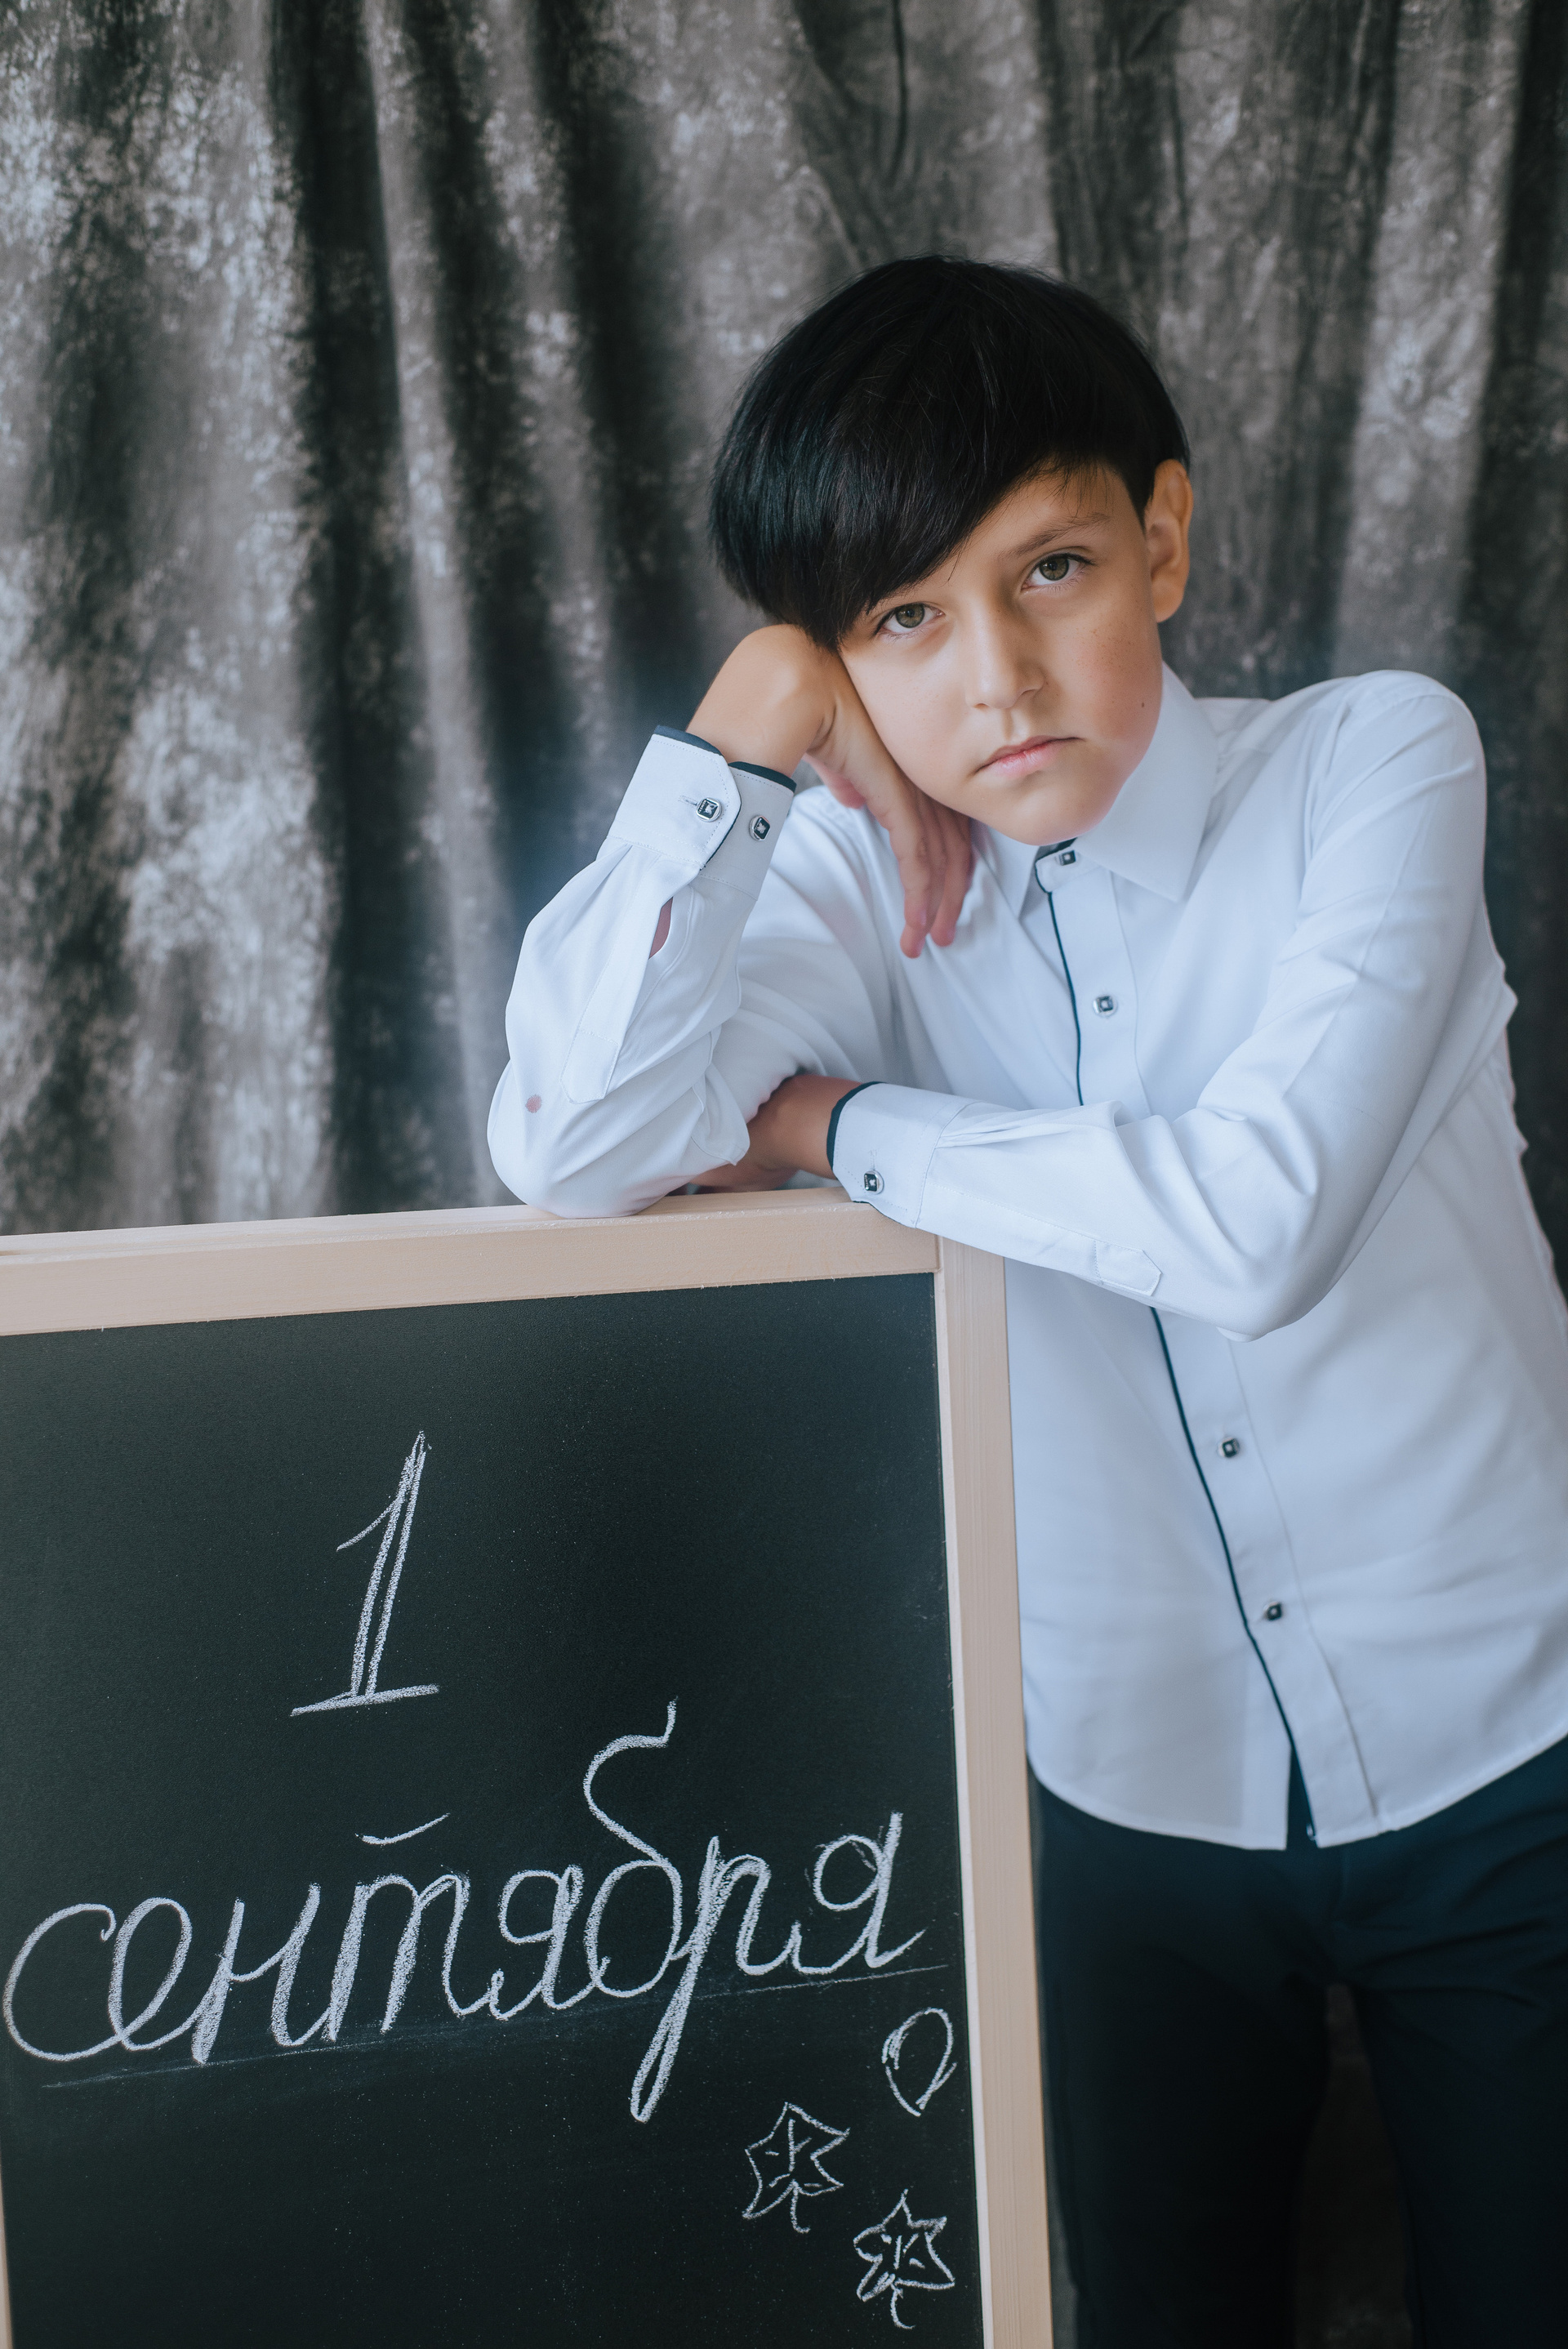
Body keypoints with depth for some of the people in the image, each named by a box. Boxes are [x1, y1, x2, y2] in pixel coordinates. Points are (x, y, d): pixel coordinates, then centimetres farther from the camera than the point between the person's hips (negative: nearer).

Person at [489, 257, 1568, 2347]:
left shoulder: (1378, 761, -12)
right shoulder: (861, 884, -5)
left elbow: (1257, 1214, -25)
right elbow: (570, 1150, -21)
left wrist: (831, 1126, -15)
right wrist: (745, 730, -19)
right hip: (1138, 1801, 2)